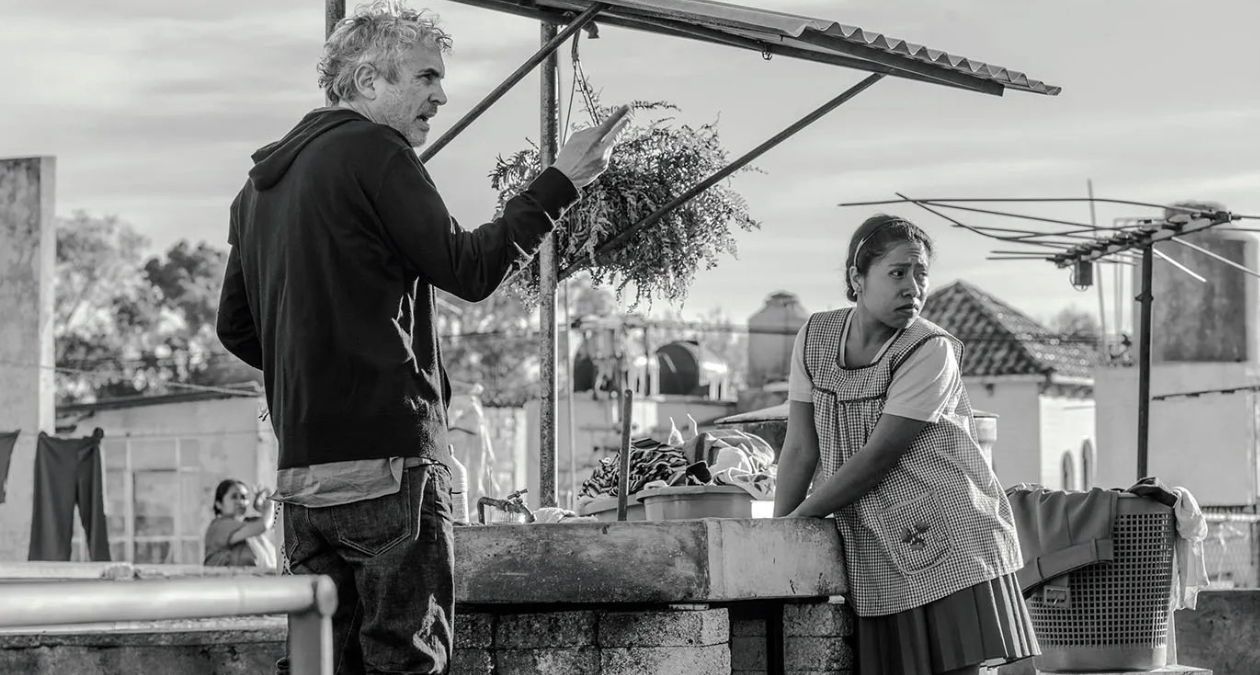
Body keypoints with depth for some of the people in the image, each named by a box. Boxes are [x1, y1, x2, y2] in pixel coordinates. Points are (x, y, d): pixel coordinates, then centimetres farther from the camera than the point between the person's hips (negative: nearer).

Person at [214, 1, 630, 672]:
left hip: (300, 465, 8)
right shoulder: (374, 151, -9)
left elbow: (236, 328, 20)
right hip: (387, 453, -8)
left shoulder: (263, 179, 17)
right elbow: (468, 269, -10)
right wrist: (560, 182, -4)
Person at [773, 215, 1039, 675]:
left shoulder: (932, 351, -12)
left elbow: (878, 456, -16)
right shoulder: (815, 338, 2)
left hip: (950, 542, -4)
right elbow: (801, 448, 4)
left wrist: (798, 519, -12)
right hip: (874, 551, 4)